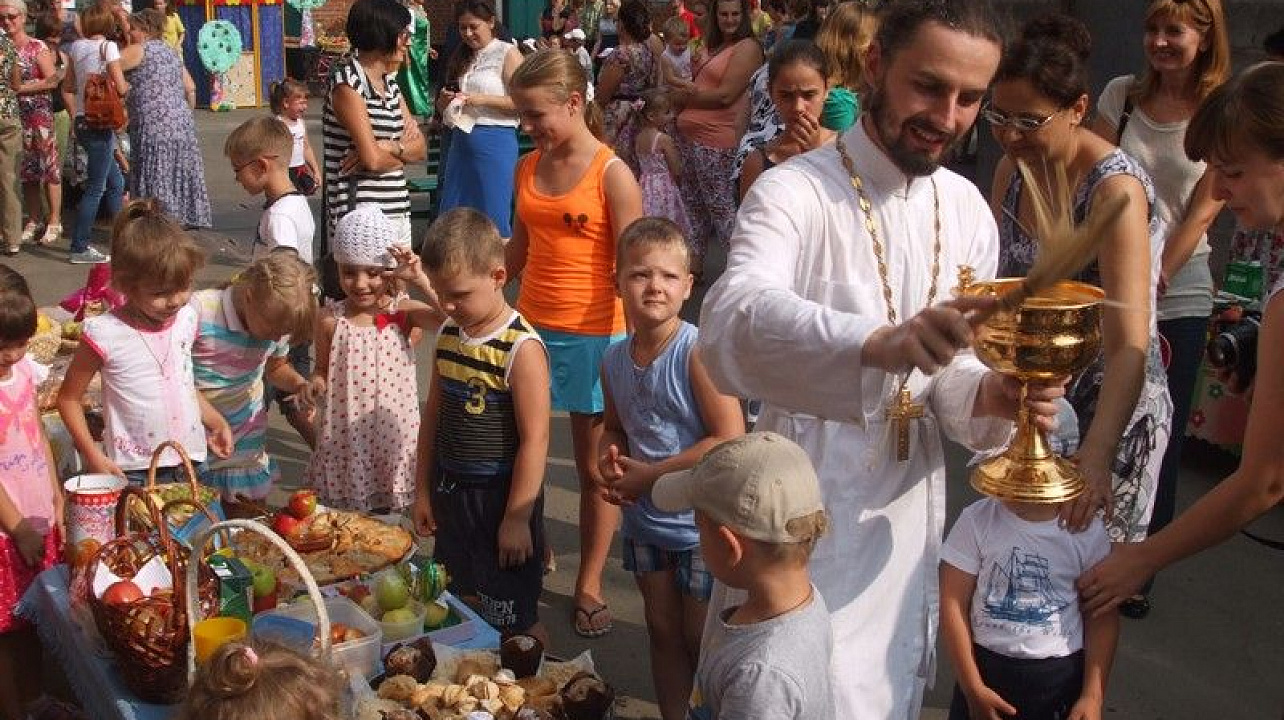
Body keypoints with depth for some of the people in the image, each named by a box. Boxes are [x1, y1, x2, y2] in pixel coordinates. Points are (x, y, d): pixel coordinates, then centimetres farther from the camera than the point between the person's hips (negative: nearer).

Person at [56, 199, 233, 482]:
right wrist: (93, 455, -12)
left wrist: (217, 423, 10)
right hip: (132, 471, -4)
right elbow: (69, 398, -5)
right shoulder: (105, 334, -14)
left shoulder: (187, 319, 2)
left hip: (189, 461, 5)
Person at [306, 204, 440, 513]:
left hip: (391, 431, -1)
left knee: (386, 517, 14)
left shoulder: (403, 312, -8)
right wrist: (314, 384, -13)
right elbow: (322, 370, 8)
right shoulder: (330, 320, -4)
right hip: (344, 436, 1)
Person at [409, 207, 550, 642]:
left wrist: (517, 518, -17)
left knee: (515, 620, 4)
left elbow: (534, 439, -19)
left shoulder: (522, 349, -19)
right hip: (450, 492, 7)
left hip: (499, 498, -7)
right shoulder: (448, 334, 4)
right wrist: (423, 490, 14)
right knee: (466, 604, 18)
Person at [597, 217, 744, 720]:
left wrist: (648, 476, -20)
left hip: (701, 525, -6)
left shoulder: (698, 351, -20)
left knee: (702, 641, 8)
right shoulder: (614, 360, -1)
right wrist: (610, 458, -7)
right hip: (645, 523, 6)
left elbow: (731, 441, -24)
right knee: (663, 633, 19)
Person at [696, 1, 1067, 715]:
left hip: (910, 514, 6)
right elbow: (733, 322, -38)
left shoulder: (968, 209, 3)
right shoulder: (794, 192, -18)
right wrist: (880, 343, -54)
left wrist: (988, 396, -17)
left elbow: (953, 366, 6)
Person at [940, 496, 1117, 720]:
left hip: (1062, 674, 0)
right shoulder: (976, 519, -8)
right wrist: (973, 688, -9)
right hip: (985, 667, 0)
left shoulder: (1089, 530, -6)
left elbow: (1102, 617, 0)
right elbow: (953, 603, -7)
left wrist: (1093, 696, -6)